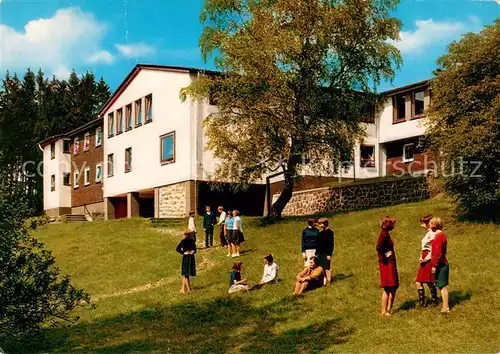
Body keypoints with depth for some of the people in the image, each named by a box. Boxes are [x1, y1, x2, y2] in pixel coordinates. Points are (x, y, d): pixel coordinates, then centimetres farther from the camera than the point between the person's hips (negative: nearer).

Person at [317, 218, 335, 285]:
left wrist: (329, 254, -17)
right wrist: (316, 253, 16)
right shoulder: (321, 232, 14)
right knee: (322, 268, 9)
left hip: (326, 254, -7)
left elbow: (331, 244, -13)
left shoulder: (329, 232, -9)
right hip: (320, 254, 7)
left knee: (327, 268, -3)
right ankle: (324, 282, 15)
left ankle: (328, 282, 2)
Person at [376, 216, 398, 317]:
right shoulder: (384, 234, -16)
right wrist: (384, 259, -19)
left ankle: (389, 308, 23)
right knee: (387, 288, -4)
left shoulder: (386, 233, 13)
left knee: (394, 286, 16)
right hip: (387, 264, -10)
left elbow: (380, 247, 18)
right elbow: (379, 247, -29)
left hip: (391, 263, 10)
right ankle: (383, 311, 2)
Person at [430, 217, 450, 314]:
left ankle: (446, 307, -4)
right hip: (443, 263, 10)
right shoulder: (442, 235, 13)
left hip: (440, 265, -10)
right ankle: (446, 305, 20)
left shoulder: (438, 236, -17)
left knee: (442, 286, -6)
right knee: (443, 286, 15)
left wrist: (434, 265, -19)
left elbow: (438, 253, -21)